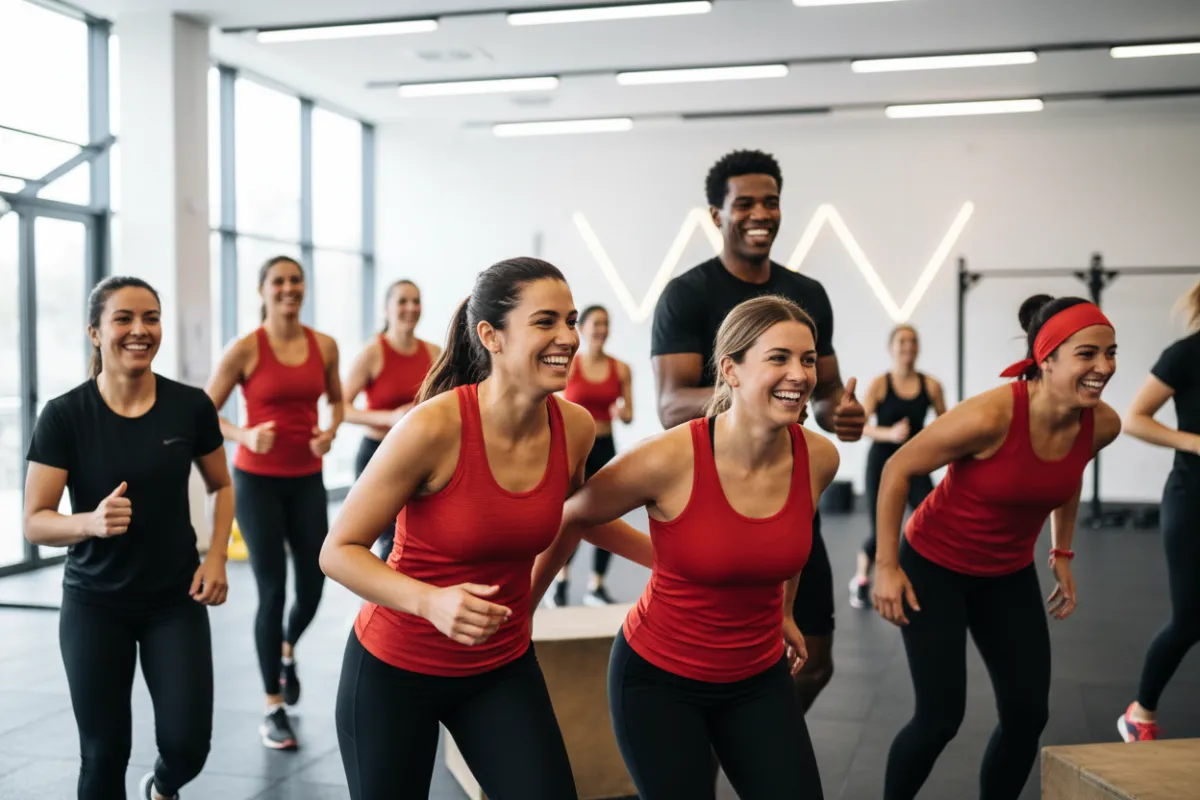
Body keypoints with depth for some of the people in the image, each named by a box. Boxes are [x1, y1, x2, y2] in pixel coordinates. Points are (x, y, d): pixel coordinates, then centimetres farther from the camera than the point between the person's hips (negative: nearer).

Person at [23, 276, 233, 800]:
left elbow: (221, 487, 9)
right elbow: (35, 523, -9)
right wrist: (91, 522, -29)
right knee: (104, 753, 5)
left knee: (187, 745, -2)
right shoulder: (64, 415, -12)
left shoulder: (191, 406, -7)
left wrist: (216, 556, -5)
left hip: (177, 600, 1)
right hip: (94, 605, -1)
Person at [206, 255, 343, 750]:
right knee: (272, 591, -3)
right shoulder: (246, 349, -9)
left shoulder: (324, 346, 1)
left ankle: (287, 652, 41)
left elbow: (336, 400, 17)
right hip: (258, 480, -4)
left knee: (313, 585, 5)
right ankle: (273, 709, 11)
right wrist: (245, 436, -22)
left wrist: (330, 432, -3)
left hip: (306, 479, 4)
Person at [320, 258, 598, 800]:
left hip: (503, 669, 4)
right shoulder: (434, 427, -26)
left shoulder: (575, 428, -10)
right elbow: (338, 552, -20)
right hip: (393, 669, -3)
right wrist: (432, 602, -34)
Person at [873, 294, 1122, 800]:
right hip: (935, 568, -6)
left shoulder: (1102, 426, -13)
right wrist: (886, 566, -17)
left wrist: (1062, 556, 13)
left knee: (1028, 717, 5)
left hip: (1009, 576, 6)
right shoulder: (990, 417, -31)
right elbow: (897, 470, -19)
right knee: (940, 718, -6)